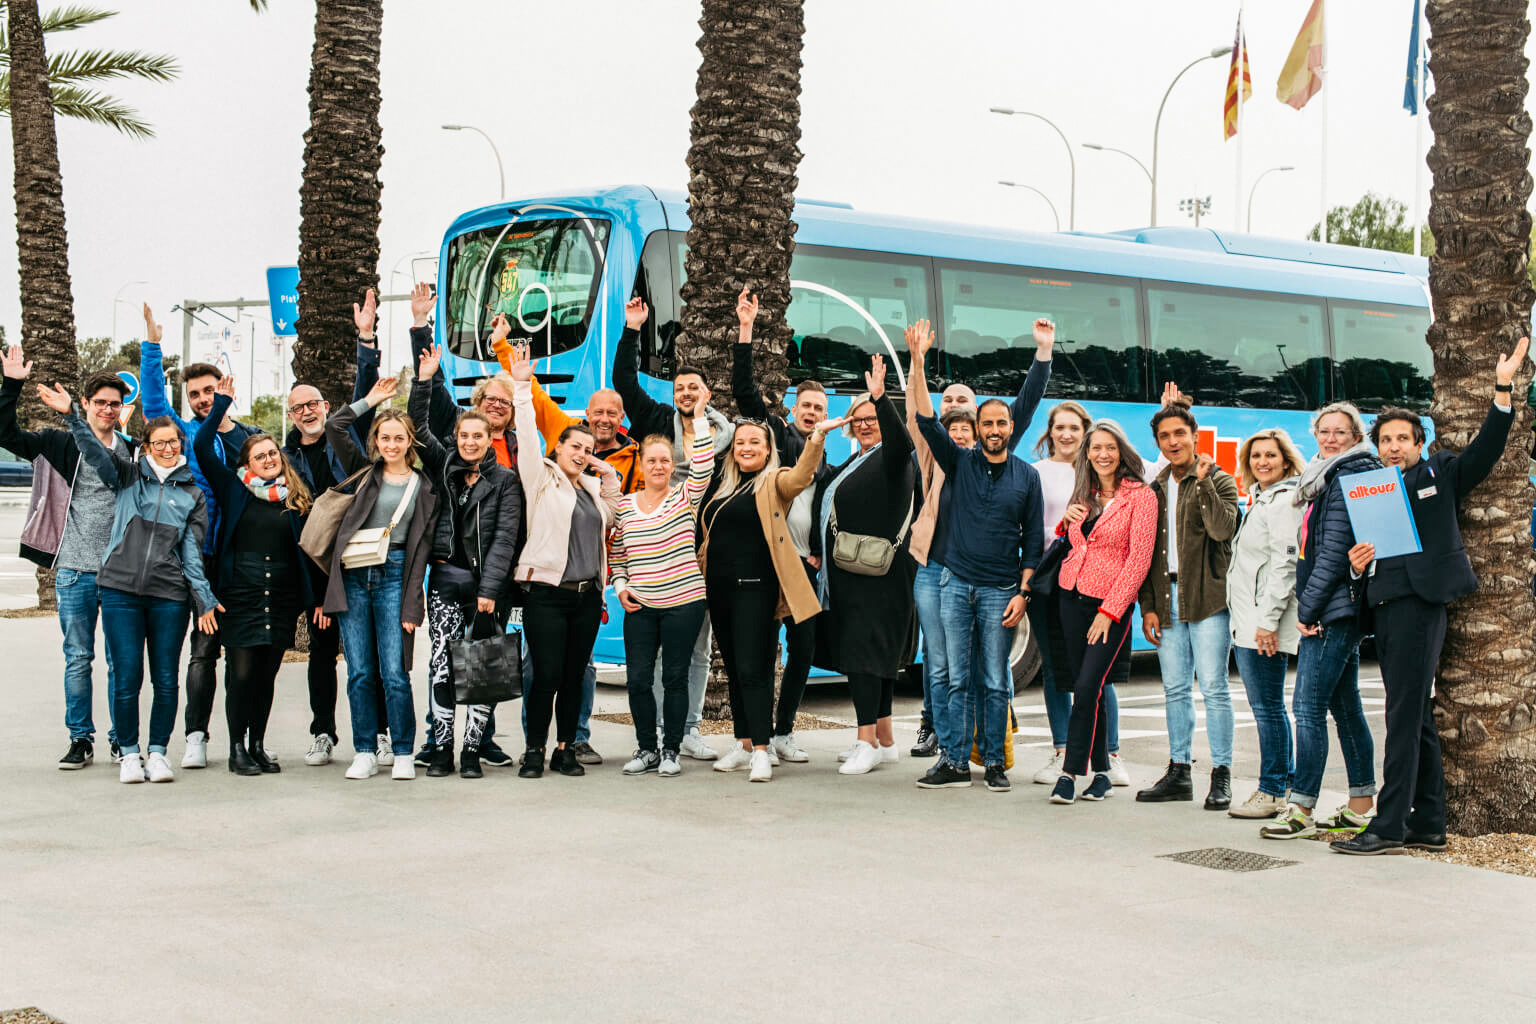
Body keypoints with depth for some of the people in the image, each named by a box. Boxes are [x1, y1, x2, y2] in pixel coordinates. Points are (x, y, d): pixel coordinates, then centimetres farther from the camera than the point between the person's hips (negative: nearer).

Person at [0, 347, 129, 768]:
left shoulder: (133, 452, 9)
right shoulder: (60, 445, 5)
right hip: (74, 571, -1)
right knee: (78, 658, 4)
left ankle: (122, 739, 13)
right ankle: (80, 739, 12)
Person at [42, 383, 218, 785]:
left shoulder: (192, 496, 13)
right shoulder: (128, 476, 10)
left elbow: (192, 553, 9)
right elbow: (94, 451, -6)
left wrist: (204, 599, 1)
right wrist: (71, 416, -23)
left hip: (169, 596, 1)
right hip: (121, 591, -1)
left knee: (165, 680, 2)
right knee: (127, 679, -2)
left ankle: (158, 752, 15)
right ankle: (130, 753, 12)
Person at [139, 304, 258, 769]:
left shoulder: (252, 436, 14)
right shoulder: (183, 434, 9)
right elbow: (153, 402, -3)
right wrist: (152, 346, -8)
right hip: (204, 558, -2)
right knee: (203, 649, -6)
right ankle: (196, 737, -3)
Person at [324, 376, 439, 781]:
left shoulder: (423, 486, 7)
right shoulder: (364, 471, 12)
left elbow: (421, 547, 2)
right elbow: (334, 427, 5)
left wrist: (411, 605, -4)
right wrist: (370, 400, 7)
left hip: (393, 576, -2)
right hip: (354, 576, 2)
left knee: (394, 673, -7)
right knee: (359, 672, 2)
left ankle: (402, 754, 3)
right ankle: (365, 753, 9)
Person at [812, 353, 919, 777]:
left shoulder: (892, 459, -5)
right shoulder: (851, 464, 21)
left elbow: (900, 440, -28)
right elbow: (828, 511, 28)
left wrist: (880, 397, -39)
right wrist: (818, 551, 20)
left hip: (879, 574, -9)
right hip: (847, 574, 9)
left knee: (866, 650, -13)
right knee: (867, 654, 10)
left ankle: (868, 742, -14)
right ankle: (884, 739, 15)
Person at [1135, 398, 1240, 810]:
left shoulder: (1219, 481, 0)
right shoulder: (1155, 489, 14)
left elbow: (1223, 528, -19)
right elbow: (1145, 551, 14)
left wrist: (1203, 481, -19)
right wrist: (1148, 606, 7)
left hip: (1208, 598, -5)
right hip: (1167, 599, 5)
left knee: (1213, 687, -6)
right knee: (1175, 689, 8)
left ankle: (1221, 776, -1)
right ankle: (1179, 772, 15)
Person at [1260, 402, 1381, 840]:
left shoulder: (1351, 477, -11)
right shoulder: (1331, 476, 19)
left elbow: (1335, 551, -17)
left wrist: (1308, 609, -15)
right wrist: (1308, 608, 13)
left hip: (1335, 609, -10)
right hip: (1338, 611, 10)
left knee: (1308, 708, -10)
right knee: (1345, 707, 12)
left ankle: (1301, 810, -9)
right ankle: (1360, 807, 17)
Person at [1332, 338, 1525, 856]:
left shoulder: (1439, 474, 8)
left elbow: (1486, 449, -4)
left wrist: (1503, 389, -14)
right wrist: (1358, 562, 0)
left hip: (1421, 601, -6)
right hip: (1386, 604, 6)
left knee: (1405, 714, -10)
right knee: (1417, 717, 10)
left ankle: (1389, 826, -11)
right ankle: (1428, 824, 14)